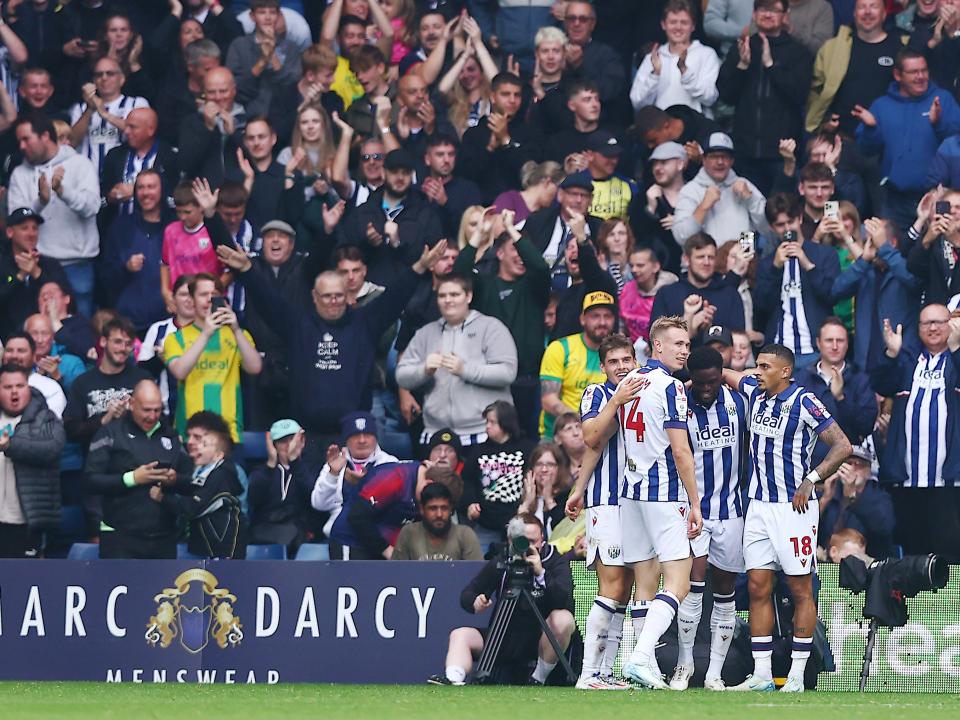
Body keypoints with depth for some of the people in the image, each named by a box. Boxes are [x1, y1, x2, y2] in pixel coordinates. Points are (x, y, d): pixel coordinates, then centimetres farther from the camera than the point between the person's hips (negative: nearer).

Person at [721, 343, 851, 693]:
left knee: (801, 591, 0)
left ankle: (796, 677, 2)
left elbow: (843, 445, -12)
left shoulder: (804, 402, -12)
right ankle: (761, 675, 5)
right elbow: (727, 375, 28)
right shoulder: (756, 392, 8)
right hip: (759, 505, 7)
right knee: (758, 588, 3)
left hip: (794, 506, -7)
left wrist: (811, 480, -17)